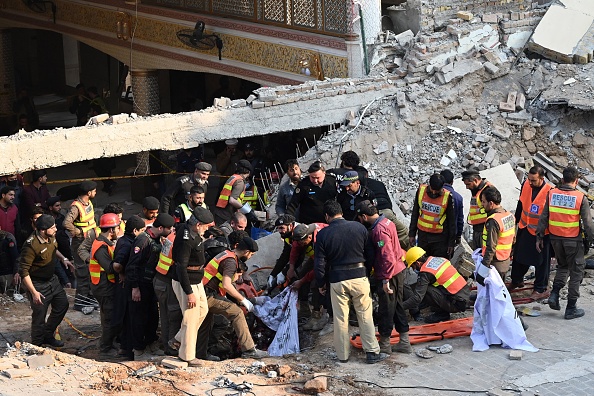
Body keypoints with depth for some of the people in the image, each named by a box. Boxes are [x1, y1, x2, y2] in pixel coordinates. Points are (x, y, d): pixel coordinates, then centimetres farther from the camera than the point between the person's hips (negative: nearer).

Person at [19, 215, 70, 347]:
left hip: (52, 279, 9)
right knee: (39, 316, 1)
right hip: (38, 285, -9)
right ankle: (37, 346, 21)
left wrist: (63, 258, 8)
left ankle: (48, 336, 35)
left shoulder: (50, 238, -4)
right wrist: (34, 292, -28)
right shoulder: (31, 246, -30)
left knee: (62, 304, 19)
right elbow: (23, 271, -27)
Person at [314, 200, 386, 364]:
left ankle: (343, 355, 17)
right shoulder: (359, 227, -3)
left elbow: (320, 263, -4)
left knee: (340, 318, 9)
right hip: (359, 276, 1)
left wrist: (321, 283, 9)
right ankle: (372, 352, 11)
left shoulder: (323, 234, -7)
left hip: (337, 280, -1)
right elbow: (370, 254, 3)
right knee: (365, 315, 10)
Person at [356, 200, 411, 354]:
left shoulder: (379, 230, -22)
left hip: (389, 274, -9)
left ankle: (384, 344, 16)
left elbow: (388, 257, -26)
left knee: (386, 309, 4)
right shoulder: (387, 222, 7)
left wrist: (386, 279, -23)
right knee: (397, 306, 17)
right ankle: (404, 342, 23)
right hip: (398, 270, 9)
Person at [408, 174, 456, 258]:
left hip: (440, 238, -3)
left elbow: (452, 221, -2)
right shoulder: (421, 190, -3)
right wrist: (412, 234, 8)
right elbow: (415, 214, 9)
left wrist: (451, 242, -2)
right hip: (423, 234, 3)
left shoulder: (447, 197, -12)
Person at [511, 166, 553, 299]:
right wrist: (516, 221, 17)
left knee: (541, 262, 7)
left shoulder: (550, 192, -24)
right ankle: (516, 280, 42)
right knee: (519, 256, 20)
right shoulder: (525, 185, -7)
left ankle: (541, 289, 21)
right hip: (525, 228, 6)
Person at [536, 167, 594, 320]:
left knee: (562, 266, 26)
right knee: (576, 272, 8)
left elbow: (543, 217, 1)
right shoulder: (580, 198, -13)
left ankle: (554, 294, 7)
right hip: (573, 240, -4)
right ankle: (571, 309, 11)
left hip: (556, 238, 4)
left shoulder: (552, 194, -3)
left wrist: (539, 236, 9)